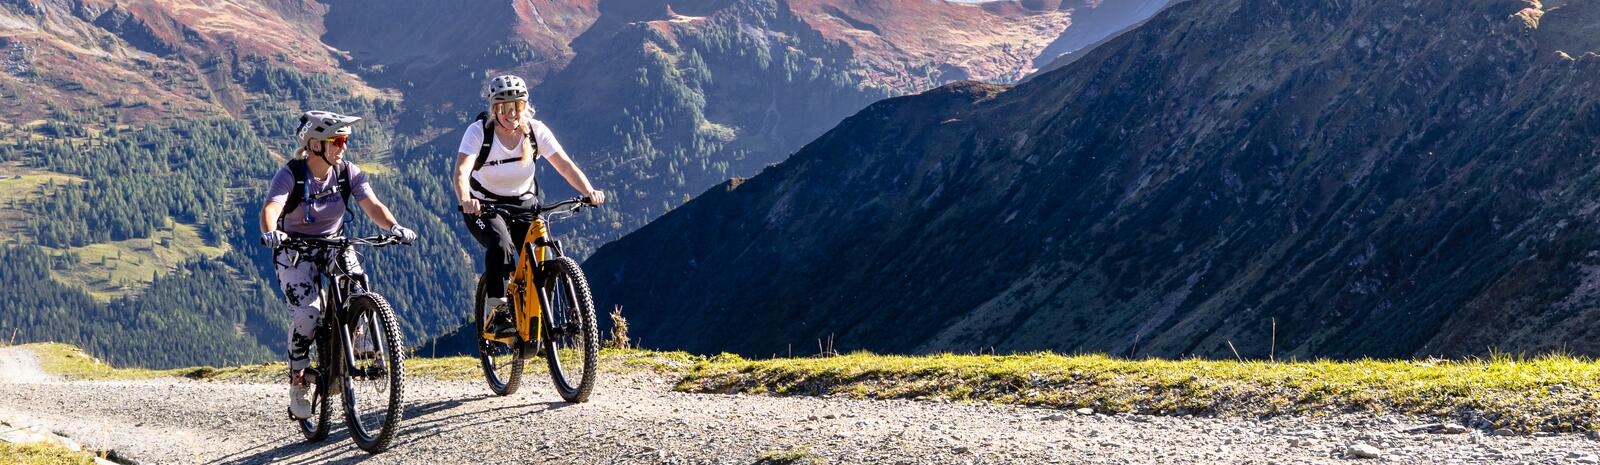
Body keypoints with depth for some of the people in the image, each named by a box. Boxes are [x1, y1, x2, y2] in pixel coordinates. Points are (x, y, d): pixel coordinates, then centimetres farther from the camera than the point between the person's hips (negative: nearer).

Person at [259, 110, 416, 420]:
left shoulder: (349, 173, -9)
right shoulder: (291, 174, -19)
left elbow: (372, 205, -20)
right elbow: (270, 208, -34)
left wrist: (393, 227, -41)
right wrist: (270, 232, -57)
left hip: (334, 245, 3)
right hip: (296, 251, -3)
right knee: (307, 313, -21)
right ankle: (298, 380, 0)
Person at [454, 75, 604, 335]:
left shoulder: (536, 130, -14)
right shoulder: (479, 131, -21)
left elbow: (565, 165, -20)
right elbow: (461, 171, -34)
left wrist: (589, 191, -38)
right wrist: (465, 201, -55)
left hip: (524, 202, 3)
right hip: (484, 206, -3)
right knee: (500, 245, -32)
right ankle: (499, 313, -19)